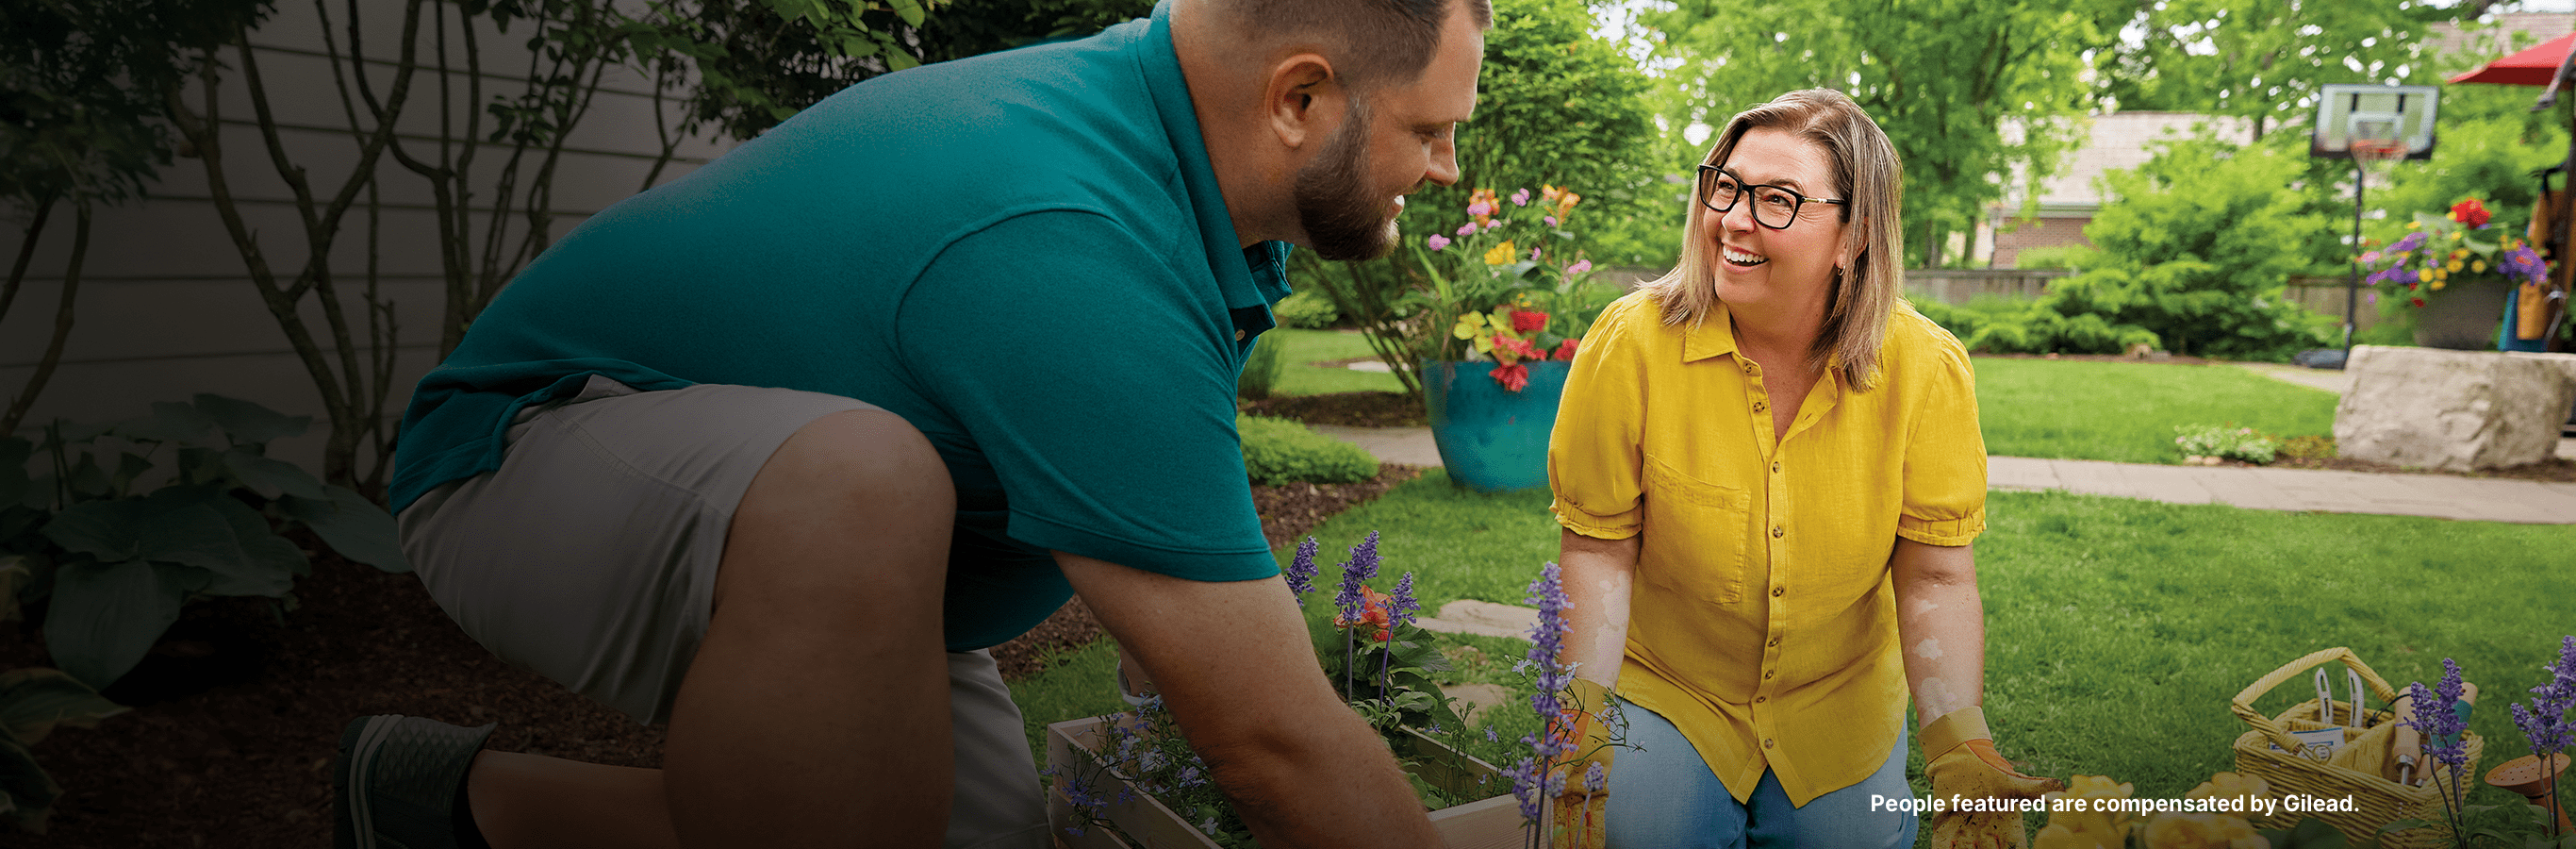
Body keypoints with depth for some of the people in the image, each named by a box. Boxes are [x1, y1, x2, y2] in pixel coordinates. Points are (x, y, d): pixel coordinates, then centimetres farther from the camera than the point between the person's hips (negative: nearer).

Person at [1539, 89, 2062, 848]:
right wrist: (1584, 726, -23)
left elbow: (1935, 577, -15)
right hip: (1661, 695, -1)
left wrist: (1958, 747, -28)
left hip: (1842, 713, 2)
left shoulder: (1926, 369, -18)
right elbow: (1599, 551, -15)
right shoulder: (1631, 344, -22)